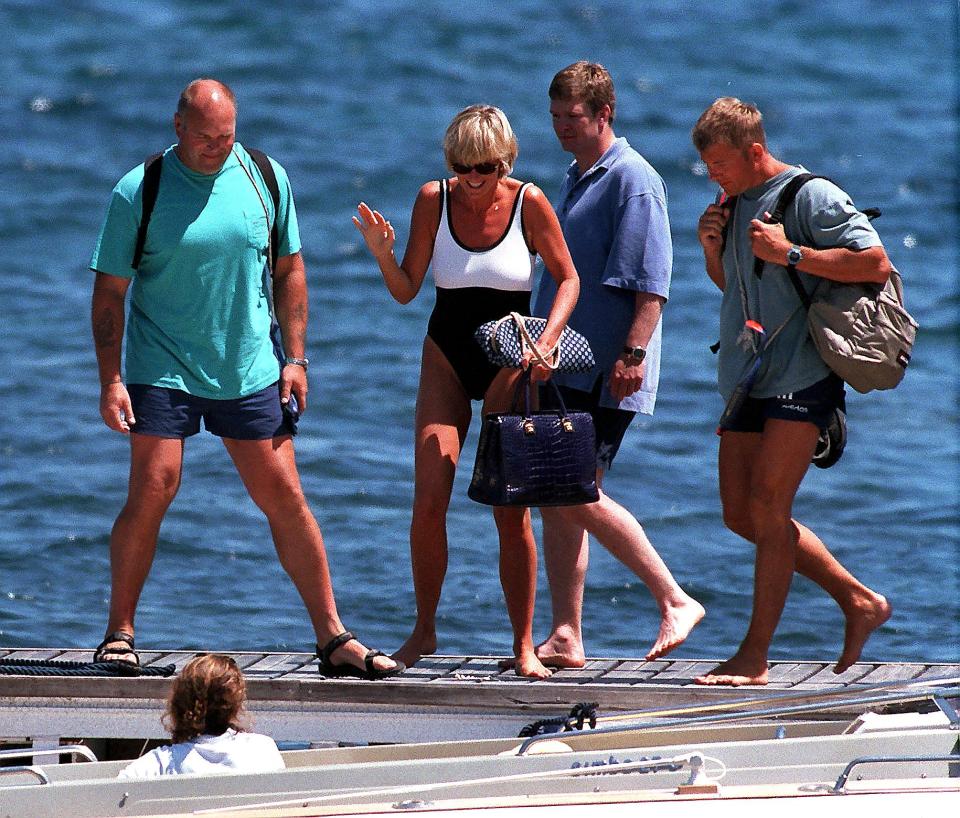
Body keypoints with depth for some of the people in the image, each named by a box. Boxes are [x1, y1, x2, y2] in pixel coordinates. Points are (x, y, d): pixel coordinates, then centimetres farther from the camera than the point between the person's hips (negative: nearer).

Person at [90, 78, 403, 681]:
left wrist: (295, 358, 4)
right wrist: (111, 379, -10)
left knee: (284, 497, 2)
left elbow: (289, 270, 11)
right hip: (164, 370, -2)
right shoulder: (138, 192, -6)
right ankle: (119, 633, 3)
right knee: (152, 491, -10)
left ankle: (334, 638, 6)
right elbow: (110, 292, -3)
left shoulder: (266, 178, 2)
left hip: (250, 372, 2)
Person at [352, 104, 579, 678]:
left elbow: (567, 278, -2)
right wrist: (383, 254, -20)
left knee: (511, 510, -4)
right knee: (429, 502, -8)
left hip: (510, 362, -2)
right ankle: (425, 630, 9)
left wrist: (547, 341, -16)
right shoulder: (434, 200, -5)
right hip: (447, 357, 2)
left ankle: (524, 646, 3)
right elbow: (406, 290, 0)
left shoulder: (529, 203, -10)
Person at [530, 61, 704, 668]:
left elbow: (651, 278, -17)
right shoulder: (576, 179, 19)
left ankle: (676, 601, -7)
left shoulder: (632, 179, -10)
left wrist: (634, 353, -25)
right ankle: (566, 639, 8)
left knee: (578, 496, -14)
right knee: (556, 499, 6)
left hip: (606, 371, -10)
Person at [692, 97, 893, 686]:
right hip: (748, 381, 9)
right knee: (741, 513, 7)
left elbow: (876, 263, -17)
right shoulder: (737, 203, 15)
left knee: (767, 507, -12)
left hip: (802, 378, -9)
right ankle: (859, 601, 19)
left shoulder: (812, 196, -10)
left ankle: (755, 658, -9)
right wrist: (714, 249, 6)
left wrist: (790, 253, -21)